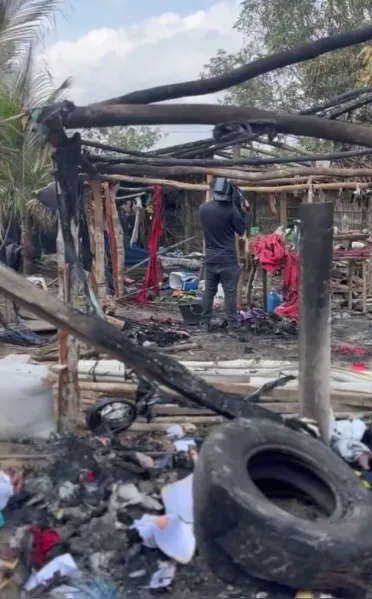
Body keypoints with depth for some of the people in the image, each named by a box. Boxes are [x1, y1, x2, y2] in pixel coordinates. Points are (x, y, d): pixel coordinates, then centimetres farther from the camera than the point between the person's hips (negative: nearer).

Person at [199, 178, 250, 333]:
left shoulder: (203, 208, 1)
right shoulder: (231, 209, -13)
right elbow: (241, 230, -4)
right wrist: (244, 211, 6)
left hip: (210, 259, 4)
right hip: (228, 260, -4)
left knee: (208, 291, 13)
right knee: (230, 294, 1)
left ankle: (205, 324, 18)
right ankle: (232, 326, 3)